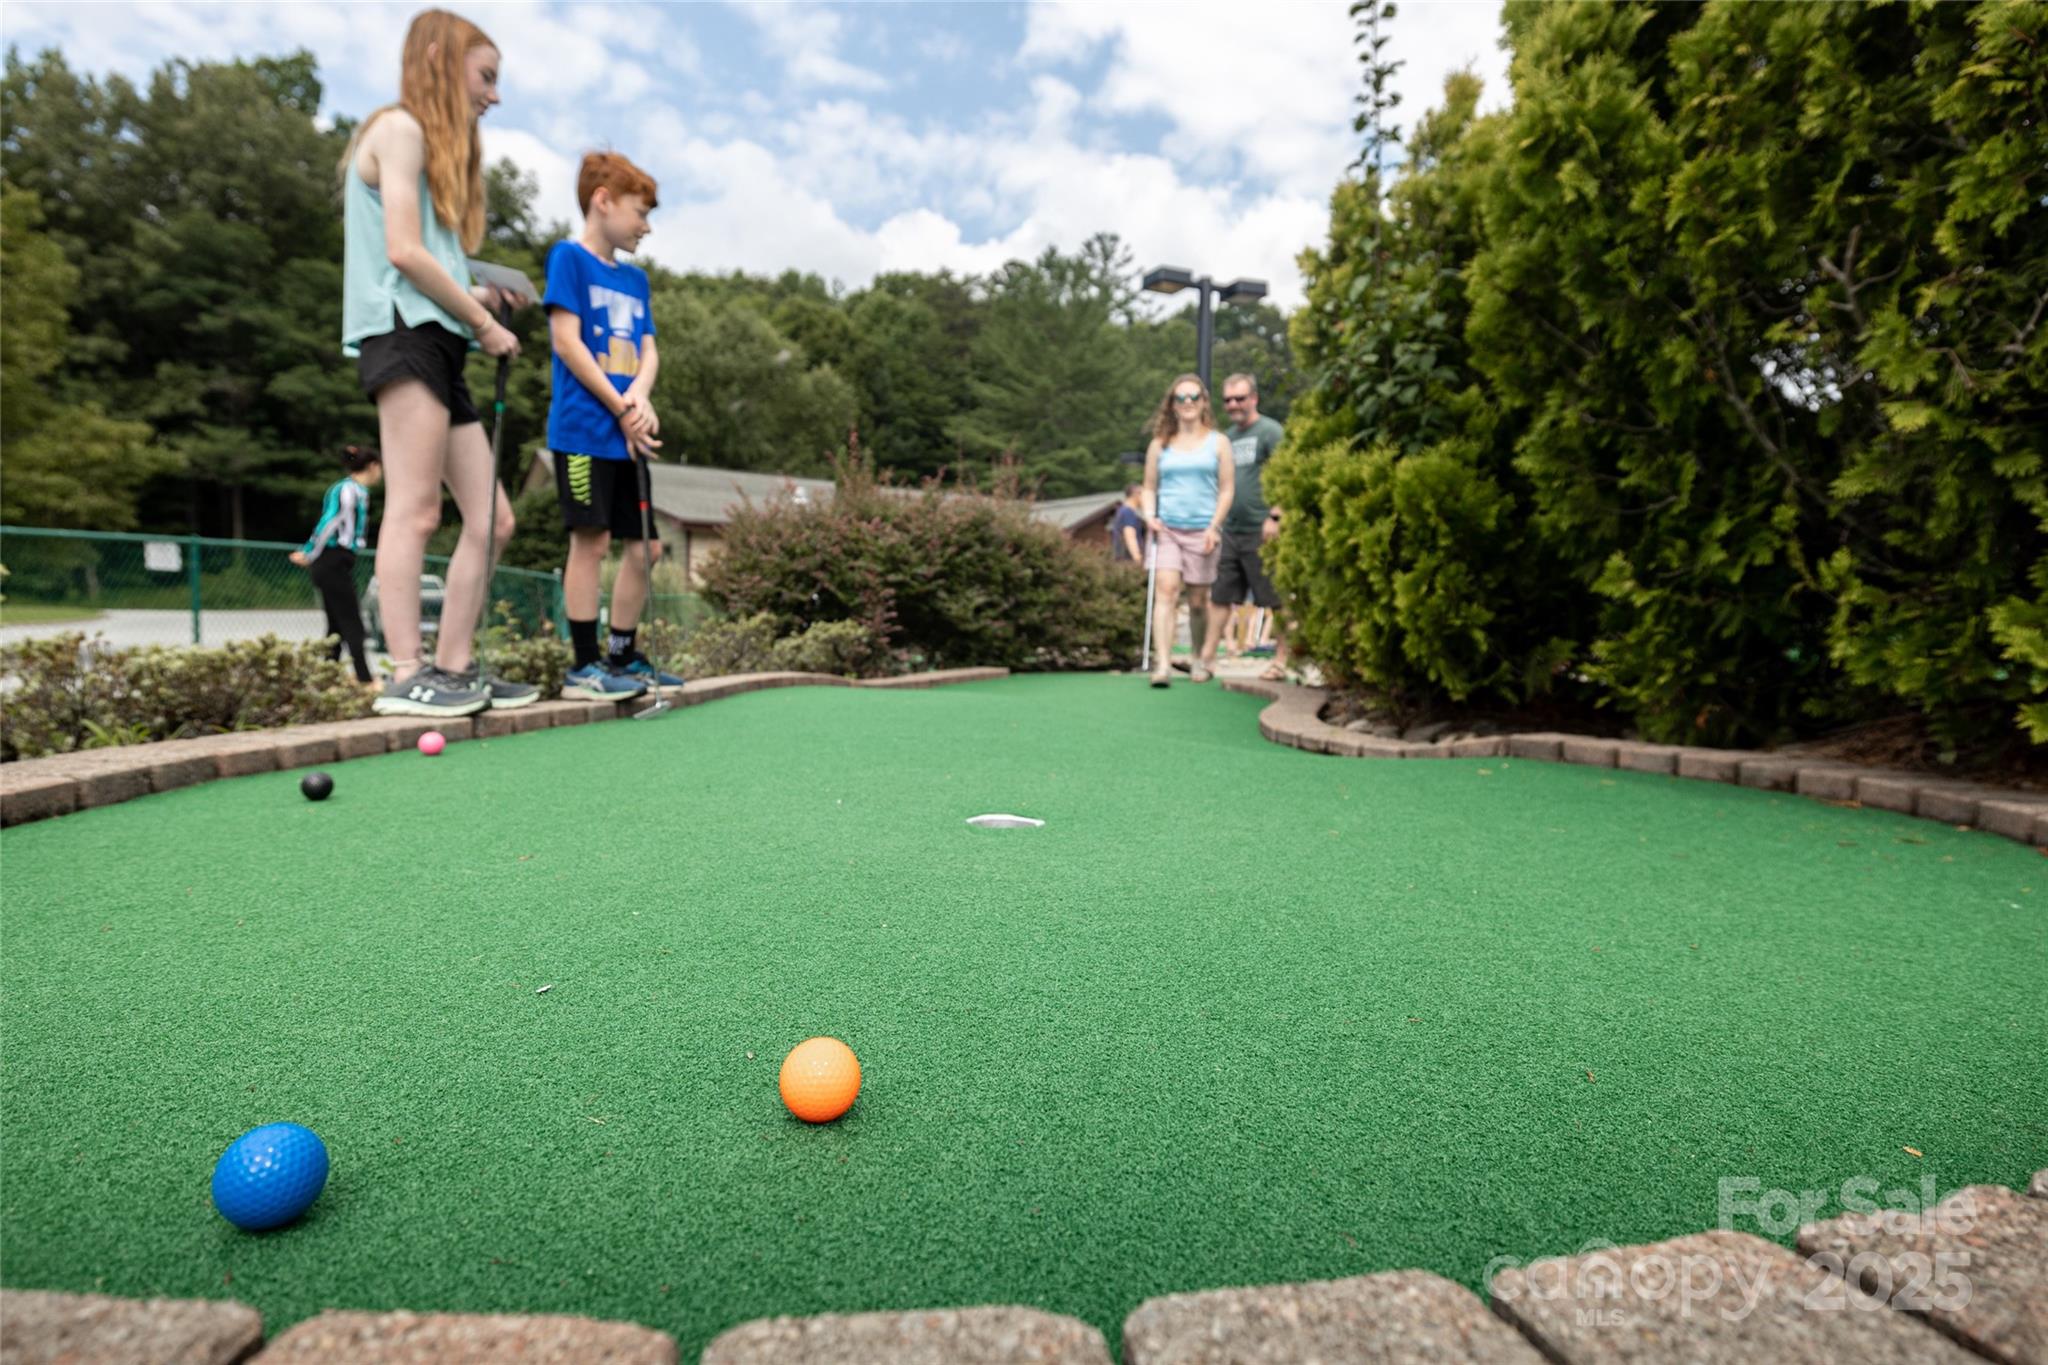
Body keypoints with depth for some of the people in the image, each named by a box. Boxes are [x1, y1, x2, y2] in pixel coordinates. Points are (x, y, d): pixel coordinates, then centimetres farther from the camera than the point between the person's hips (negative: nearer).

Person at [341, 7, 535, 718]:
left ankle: (455, 668, 4)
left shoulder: (439, 146, 29)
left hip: (438, 345, 9)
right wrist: (483, 322, -6)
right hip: (403, 333, -9)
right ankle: (407, 675, -15)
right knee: (415, 509, -15)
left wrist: (473, 297, 6)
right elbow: (403, 251, -11)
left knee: (492, 518, 2)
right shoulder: (401, 128, 2)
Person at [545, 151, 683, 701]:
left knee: (646, 543, 6)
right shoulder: (569, 257, -1)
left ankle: (623, 656, 17)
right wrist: (622, 410, -12)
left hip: (628, 434, 7)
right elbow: (567, 342, -10)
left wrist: (640, 397, -8)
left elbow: (648, 351, 13)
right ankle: (584, 666, -2)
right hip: (584, 429, -7)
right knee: (592, 538, -9)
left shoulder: (636, 278, 20)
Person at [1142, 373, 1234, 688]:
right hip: (1167, 529, 1)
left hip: (1202, 530, 0)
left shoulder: (1218, 442, 7)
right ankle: (1162, 664, -21)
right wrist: (1149, 515, -3)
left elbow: (1227, 488, 4)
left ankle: (1202, 659, 23)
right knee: (1166, 589, -16)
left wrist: (1214, 526, -8)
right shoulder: (1160, 444, 11)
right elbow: (1149, 487, 16)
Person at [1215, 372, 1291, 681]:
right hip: (1230, 531, 7)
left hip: (1260, 531, -7)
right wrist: (1216, 522, 17)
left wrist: (1274, 516, -19)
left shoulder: (1270, 431, -5)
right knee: (1219, 597, 6)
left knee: (1275, 599, 1)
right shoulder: (1228, 436, 17)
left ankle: (1281, 659, 9)